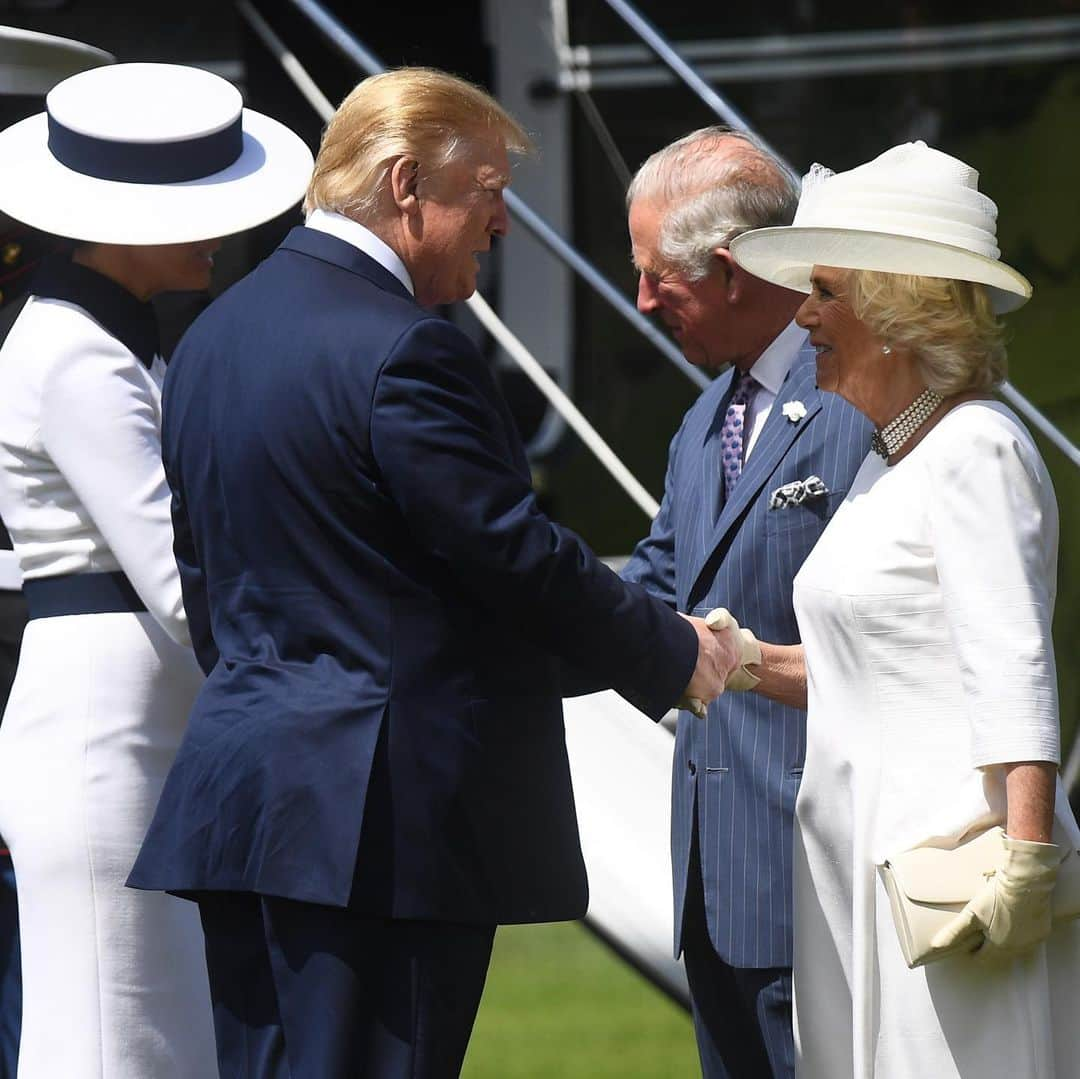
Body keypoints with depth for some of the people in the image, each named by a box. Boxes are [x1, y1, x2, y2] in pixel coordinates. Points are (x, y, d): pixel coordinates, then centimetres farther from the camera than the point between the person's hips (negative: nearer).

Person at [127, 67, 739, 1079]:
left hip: (239, 795, 9)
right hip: (383, 807, -9)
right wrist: (675, 653, 0)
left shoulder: (213, 335, 14)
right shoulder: (404, 352, -16)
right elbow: (517, 554, -14)